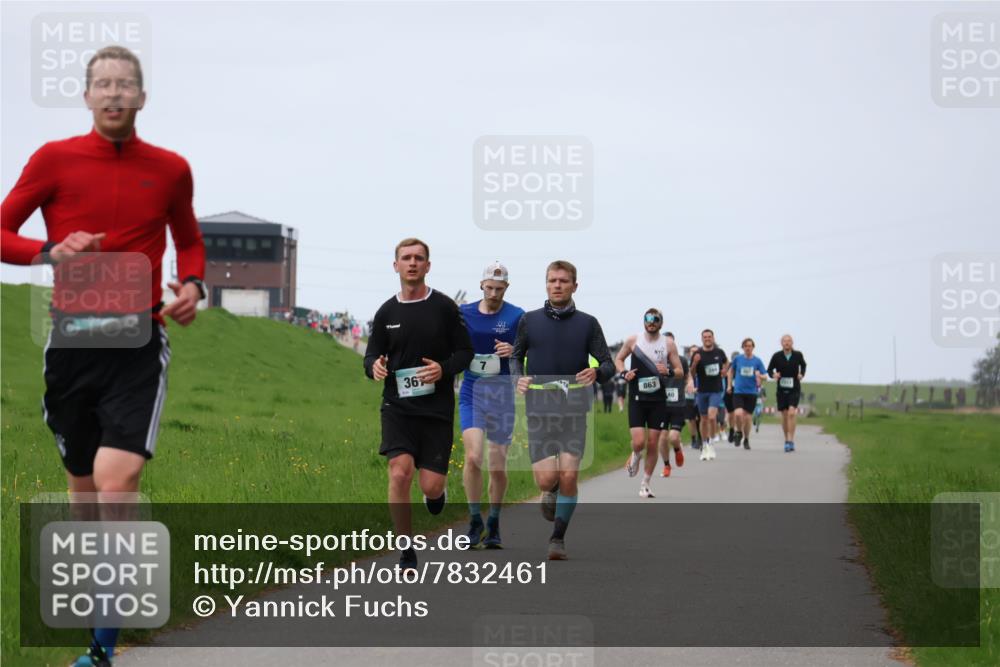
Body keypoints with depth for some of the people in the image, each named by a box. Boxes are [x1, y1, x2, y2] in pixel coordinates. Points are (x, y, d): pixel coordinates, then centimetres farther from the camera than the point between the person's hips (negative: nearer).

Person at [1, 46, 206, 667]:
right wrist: (50, 251, -13)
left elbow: (189, 240, 23)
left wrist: (192, 285, 3)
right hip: (72, 339, 2)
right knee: (84, 487, 12)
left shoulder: (170, 169, 7)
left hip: (139, 343, -1)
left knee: (116, 483, -17)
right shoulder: (54, 159, 3)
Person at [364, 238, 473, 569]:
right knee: (399, 474, -16)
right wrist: (374, 366, -12)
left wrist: (444, 369, -15)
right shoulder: (386, 312, 5)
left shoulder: (444, 307, 0)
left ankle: (436, 492, 37)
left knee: (431, 485, -4)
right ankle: (407, 554, -5)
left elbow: (465, 352, 5)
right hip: (397, 406, 1)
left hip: (437, 408, -1)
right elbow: (372, 355, 12)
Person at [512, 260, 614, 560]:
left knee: (569, 477, -10)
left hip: (574, 411, 0)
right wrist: (518, 378, -1)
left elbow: (608, 364, 7)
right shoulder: (530, 321, 8)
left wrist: (597, 372, -17)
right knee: (546, 479, -10)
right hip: (539, 411, 0)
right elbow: (517, 356, 20)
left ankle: (558, 538, 7)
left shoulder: (587, 323, 6)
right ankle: (550, 493, 29)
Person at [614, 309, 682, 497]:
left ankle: (645, 484, 16)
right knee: (638, 442, -14)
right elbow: (618, 359, 13)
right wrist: (623, 373, -6)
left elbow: (679, 370, 5)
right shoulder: (633, 340, 0)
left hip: (658, 399, 1)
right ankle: (635, 456, 24)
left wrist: (668, 372, -17)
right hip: (637, 398, -1)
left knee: (653, 444, 3)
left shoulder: (668, 344, 1)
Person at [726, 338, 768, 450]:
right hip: (738, 391, 0)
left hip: (751, 392, 0)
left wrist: (760, 376, -20)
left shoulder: (757, 361, 0)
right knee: (738, 413, -19)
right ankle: (739, 432, 10)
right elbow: (731, 370, 20)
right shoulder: (737, 359, 2)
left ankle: (746, 439, 24)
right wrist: (730, 384, 17)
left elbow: (765, 376, 2)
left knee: (747, 417, 3)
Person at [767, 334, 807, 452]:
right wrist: (773, 375, -16)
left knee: (791, 413, -18)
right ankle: (787, 440, 23)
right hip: (782, 389, 1)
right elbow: (769, 369, 6)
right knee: (784, 416, 6)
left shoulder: (798, 355, -3)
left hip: (794, 389, -1)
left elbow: (803, 365, 18)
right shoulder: (776, 356, -5)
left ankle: (791, 441, -19)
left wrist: (802, 374, -1)